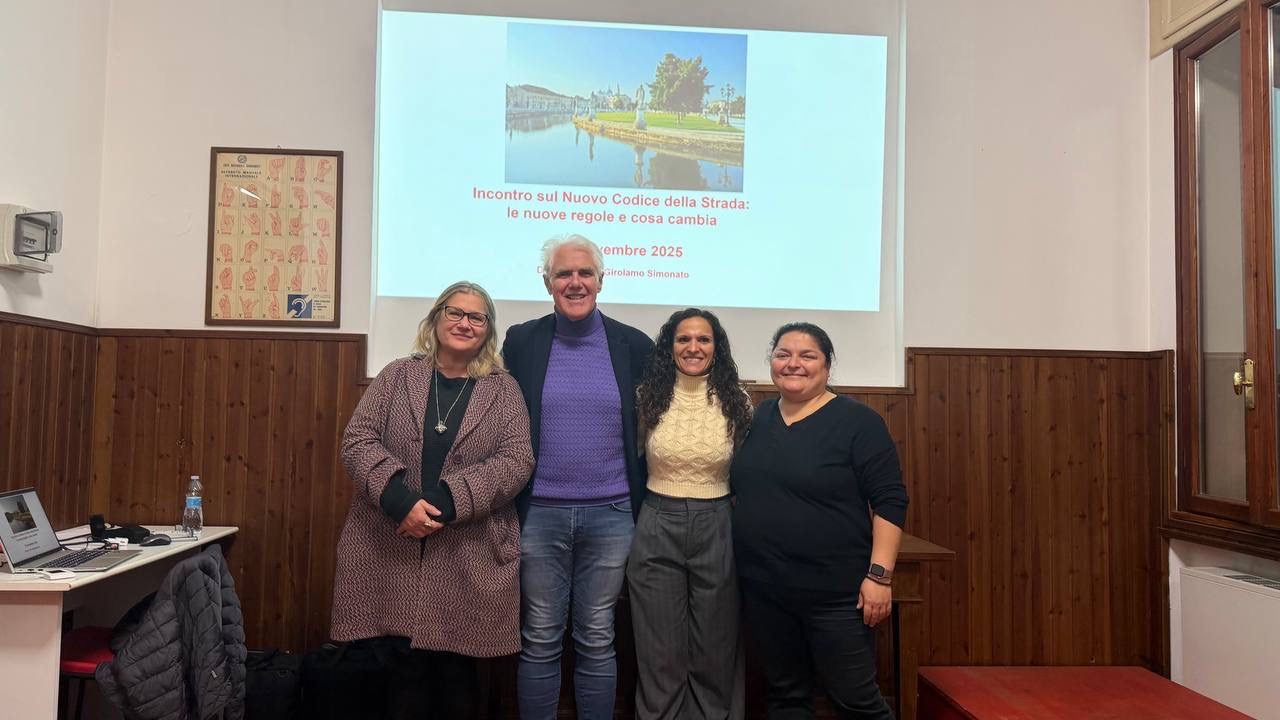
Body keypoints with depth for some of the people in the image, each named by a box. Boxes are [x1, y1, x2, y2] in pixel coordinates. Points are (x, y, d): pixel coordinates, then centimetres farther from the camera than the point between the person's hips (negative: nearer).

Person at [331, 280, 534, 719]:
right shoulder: (398, 376, 7)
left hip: (468, 559, 0)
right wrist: (399, 500, -17)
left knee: (456, 670, 8)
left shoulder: (504, 390, 5)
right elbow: (357, 441, -1)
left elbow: (517, 461, -6)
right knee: (404, 667, 6)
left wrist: (446, 501, -17)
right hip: (390, 550, 1)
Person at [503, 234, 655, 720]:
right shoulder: (521, 341, 1)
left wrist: (645, 512, 4)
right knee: (539, 641, 9)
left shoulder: (634, 345, 1)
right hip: (539, 513, 0)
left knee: (597, 640, 11)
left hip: (610, 515, 0)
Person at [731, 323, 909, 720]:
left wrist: (879, 574, -17)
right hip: (763, 589, 5)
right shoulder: (758, 417, 8)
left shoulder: (857, 421, -8)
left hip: (835, 591, -5)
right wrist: (747, 564, 13)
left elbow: (890, 501, -11)